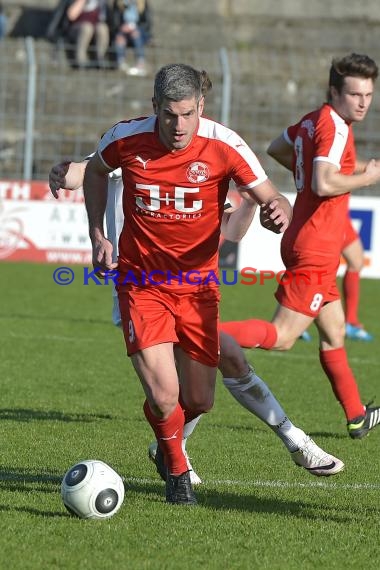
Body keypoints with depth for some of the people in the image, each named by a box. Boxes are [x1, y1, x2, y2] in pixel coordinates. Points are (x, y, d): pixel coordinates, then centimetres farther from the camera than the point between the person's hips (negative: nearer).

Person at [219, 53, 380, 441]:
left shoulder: (313, 120, 11)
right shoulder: (334, 128, -16)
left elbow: (276, 148, 28)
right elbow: (324, 184, -28)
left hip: (307, 245, 10)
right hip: (316, 250, -10)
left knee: (334, 333, 18)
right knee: (282, 336, -13)